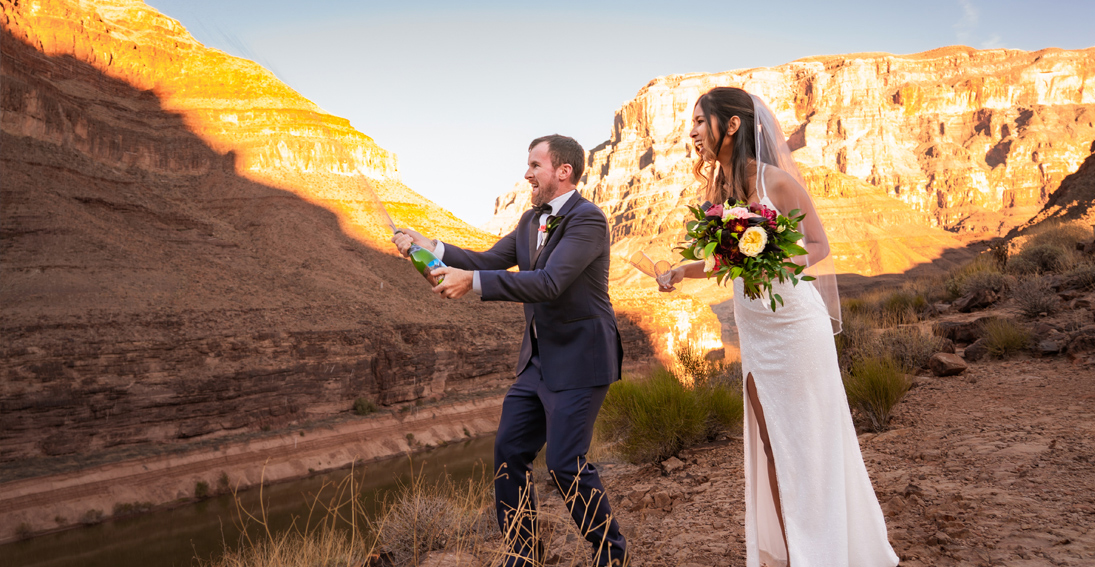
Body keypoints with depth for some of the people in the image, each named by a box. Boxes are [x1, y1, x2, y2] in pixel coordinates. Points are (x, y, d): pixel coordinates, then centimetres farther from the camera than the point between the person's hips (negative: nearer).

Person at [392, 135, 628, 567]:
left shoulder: (588, 219, -17)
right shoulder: (532, 220, 12)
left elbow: (549, 283, -28)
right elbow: (491, 261, 11)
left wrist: (472, 282, -33)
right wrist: (432, 248, -2)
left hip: (578, 360, -9)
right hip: (539, 360, 9)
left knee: (566, 465, -8)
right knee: (510, 451, 9)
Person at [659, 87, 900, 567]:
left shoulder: (776, 181, -13)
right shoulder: (719, 188, 6)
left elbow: (819, 247, -8)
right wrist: (684, 270, 3)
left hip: (795, 324, -7)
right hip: (754, 332, 7)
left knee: (809, 442, 3)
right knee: (769, 445, 12)